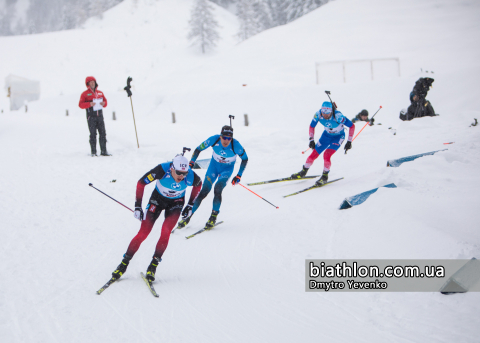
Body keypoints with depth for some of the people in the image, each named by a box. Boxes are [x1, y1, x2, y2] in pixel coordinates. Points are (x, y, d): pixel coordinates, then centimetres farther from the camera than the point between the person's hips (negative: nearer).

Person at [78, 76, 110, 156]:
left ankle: (103, 151, 5)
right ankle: (93, 152, 1)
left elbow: (105, 101, 21)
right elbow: (80, 104, -5)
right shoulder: (85, 94, 1)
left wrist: (103, 103, -3)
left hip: (100, 116, 4)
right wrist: (89, 104, -19)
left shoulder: (100, 93, 14)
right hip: (91, 116, -4)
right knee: (93, 134, -3)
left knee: (103, 133, 1)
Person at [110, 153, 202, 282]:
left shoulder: (191, 177, -28)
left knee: (165, 232, -22)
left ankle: (153, 266, -6)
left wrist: (190, 205, 3)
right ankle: (124, 264, 8)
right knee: (143, 233, -8)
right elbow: (141, 182, -20)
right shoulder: (162, 170, -34)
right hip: (157, 199, -1)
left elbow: (198, 184, -1)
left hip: (176, 203, 1)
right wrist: (137, 206, -19)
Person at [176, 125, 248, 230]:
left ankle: (213, 217, -9)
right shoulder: (214, 140, -26)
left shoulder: (236, 145, -28)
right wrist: (191, 164, -17)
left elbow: (245, 159, -10)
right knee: (204, 191, -7)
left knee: (217, 189, -25)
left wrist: (238, 176, -12)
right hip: (214, 166, 1)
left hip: (227, 169, -1)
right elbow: (198, 149, -10)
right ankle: (188, 216, 4)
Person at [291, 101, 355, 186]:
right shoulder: (318, 114, -24)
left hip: (338, 137, -4)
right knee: (314, 154, 1)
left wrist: (349, 141, -24)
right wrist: (311, 140, -8)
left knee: (326, 155, -23)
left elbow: (352, 126, -26)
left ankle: (325, 176, -3)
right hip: (327, 134, 4)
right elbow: (312, 126, -4)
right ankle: (303, 172, 24)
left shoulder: (337, 116, -36)